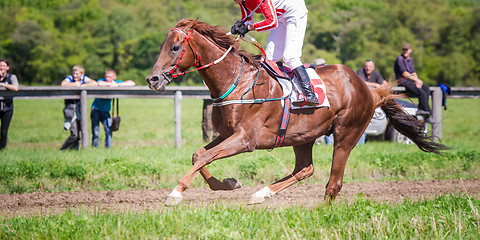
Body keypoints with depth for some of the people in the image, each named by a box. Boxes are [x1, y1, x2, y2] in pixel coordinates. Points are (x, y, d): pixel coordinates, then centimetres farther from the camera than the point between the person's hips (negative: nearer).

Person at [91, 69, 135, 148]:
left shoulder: (116, 82, -4)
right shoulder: (102, 80, -13)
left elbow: (132, 83, -13)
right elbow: (99, 83, -41)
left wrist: (117, 85, -23)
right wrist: (111, 84, -27)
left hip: (105, 111, 3)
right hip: (96, 110, -3)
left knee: (109, 129, -13)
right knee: (95, 132, -7)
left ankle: (108, 147, -2)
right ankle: (94, 147, 6)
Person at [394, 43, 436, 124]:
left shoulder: (410, 60, 19)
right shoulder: (399, 59, -8)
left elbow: (413, 73, 15)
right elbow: (404, 74, -14)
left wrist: (417, 81, -7)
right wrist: (417, 80, -10)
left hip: (411, 81, 8)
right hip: (403, 81, -8)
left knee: (426, 89, -16)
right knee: (422, 93, -23)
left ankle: (420, 109, -21)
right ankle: (428, 116, -17)